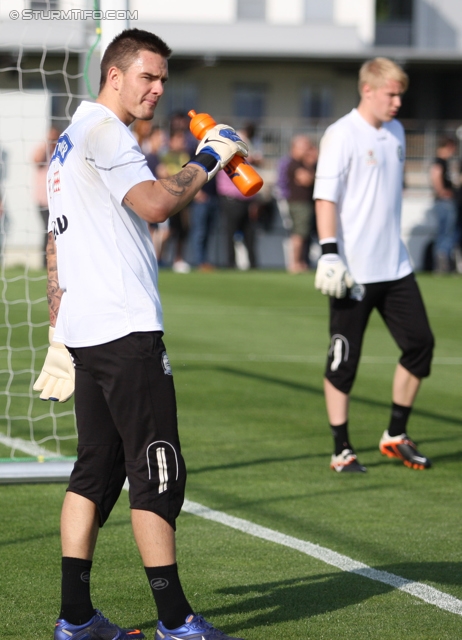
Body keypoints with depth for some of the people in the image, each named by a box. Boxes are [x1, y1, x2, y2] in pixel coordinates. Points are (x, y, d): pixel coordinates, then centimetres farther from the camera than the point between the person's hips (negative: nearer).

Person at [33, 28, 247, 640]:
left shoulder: (70, 140, 23)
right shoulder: (104, 130, -8)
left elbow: (56, 246, 24)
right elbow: (154, 204, -22)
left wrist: (60, 336, 25)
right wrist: (207, 159, -8)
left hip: (82, 331, 10)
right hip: (125, 330, -10)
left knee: (96, 469, 11)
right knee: (157, 471, -7)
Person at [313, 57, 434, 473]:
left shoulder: (395, 133, 13)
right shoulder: (342, 135, -10)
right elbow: (326, 197, -15)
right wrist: (329, 253, -23)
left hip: (395, 267, 7)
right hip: (354, 270, -7)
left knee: (420, 344, 6)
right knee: (344, 360, -1)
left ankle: (396, 436, 20)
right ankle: (341, 450, 7)